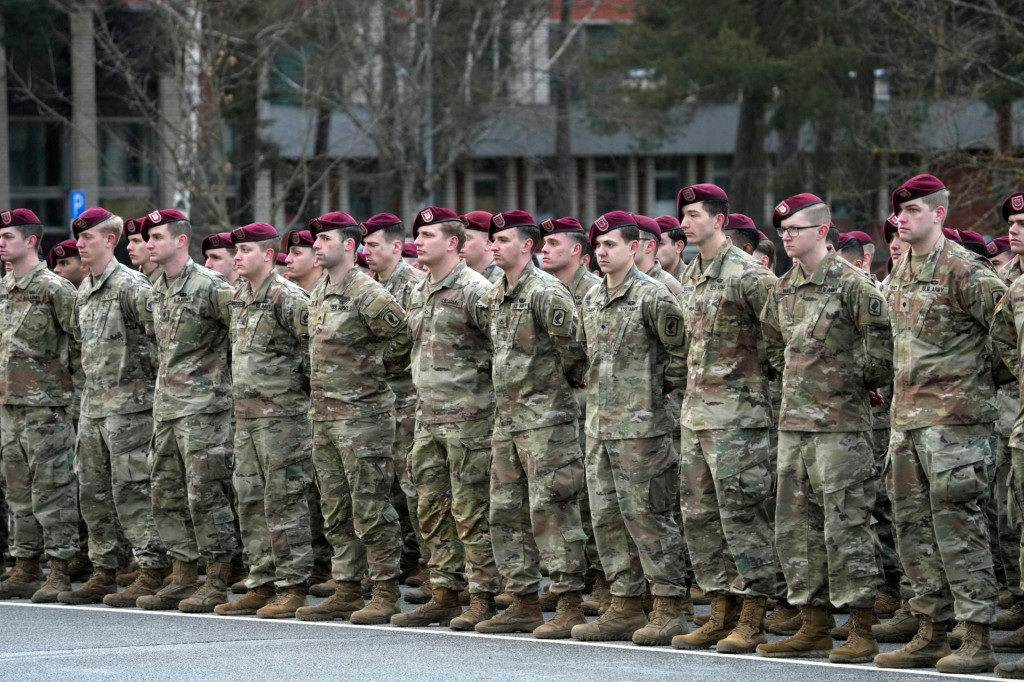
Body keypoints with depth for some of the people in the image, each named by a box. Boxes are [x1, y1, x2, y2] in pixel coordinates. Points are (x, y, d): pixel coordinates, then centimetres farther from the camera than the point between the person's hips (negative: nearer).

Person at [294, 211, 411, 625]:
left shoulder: (366, 293, -14)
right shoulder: (318, 295, 14)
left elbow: (404, 337, -13)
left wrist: (377, 372, -2)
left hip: (363, 414, -9)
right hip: (324, 415, 9)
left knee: (371, 508, -6)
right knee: (336, 510, 12)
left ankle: (386, 594, -2)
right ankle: (347, 590, 18)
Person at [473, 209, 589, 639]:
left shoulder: (546, 293, -13)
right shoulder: (496, 297, 14)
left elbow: (573, 349, -14)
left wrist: (566, 381, 1)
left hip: (546, 418, -9)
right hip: (508, 419, 9)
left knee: (551, 511, -10)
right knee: (507, 514, 10)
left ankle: (570, 607, -8)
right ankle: (524, 603, 17)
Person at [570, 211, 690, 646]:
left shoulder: (652, 296, -11)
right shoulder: (591, 300, 13)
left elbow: (682, 349, -9)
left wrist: (664, 386, -5)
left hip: (641, 426, -8)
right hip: (600, 426, 8)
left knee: (647, 515, -6)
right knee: (608, 516, 9)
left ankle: (670, 609, -1)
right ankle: (626, 606, 16)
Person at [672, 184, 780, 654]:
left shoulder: (747, 275, -13)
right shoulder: (690, 276, 14)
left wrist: (763, 370, -6)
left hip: (737, 410, -9)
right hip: (696, 409, 9)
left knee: (741, 512, -7)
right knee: (699, 513, 10)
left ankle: (752, 619, -3)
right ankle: (721, 613, 16)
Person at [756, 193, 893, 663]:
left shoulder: (852, 283, -10)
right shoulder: (783, 289, 12)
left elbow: (883, 347, -10)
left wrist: (855, 382, 1)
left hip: (840, 424, -8)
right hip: (792, 422, 8)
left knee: (845, 526, -8)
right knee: (795, 526, 8)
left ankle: (862, 632, -5)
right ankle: (812, 627, 15)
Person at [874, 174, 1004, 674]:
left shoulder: (963, 271, -11)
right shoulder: (899, 275, 14)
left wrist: (980, 379, -3)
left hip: (954, 416, -9)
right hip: (906, 416, 9)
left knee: (957, 525, -9)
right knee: (913, 525, 10)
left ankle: (977, 640, -6)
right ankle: (930, 633, 17)